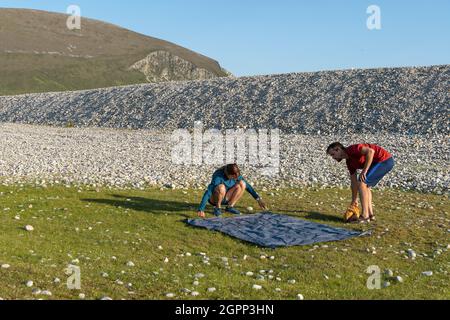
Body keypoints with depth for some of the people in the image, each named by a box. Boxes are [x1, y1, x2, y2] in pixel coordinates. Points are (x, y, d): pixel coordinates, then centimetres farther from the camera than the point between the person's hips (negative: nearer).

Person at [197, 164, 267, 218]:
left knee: (242, 183, -18)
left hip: (226, 198, 5)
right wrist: (201, 209, -47)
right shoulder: (219, 177, -30)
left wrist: (259, 199, -3)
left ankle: (230, 206, -9)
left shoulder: (236, 175, -12)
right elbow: (208, 192, -38)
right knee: (221, 187, -39)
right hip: (214, 199, -5)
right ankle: (217, 207, -14)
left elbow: (248, 186, -2)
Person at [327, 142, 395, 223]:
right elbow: (354, 182, 18)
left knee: (361, 183, -12)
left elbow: (371, 151, -29)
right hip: (385, 162, 10)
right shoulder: (349, 162, 13)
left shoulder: (352, 149, -13)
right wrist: (354, 201, 21)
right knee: (365, 186, 17)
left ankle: (365, 216, -9)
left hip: (385, 160, -10)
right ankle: (370, 214, 16)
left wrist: (364, 171, -26)